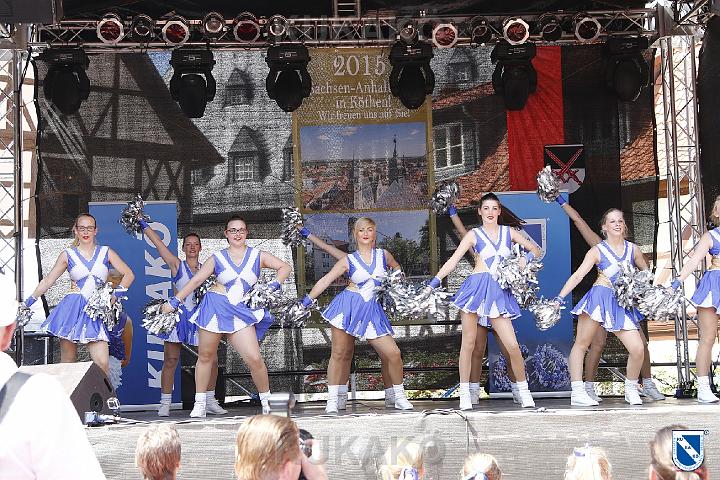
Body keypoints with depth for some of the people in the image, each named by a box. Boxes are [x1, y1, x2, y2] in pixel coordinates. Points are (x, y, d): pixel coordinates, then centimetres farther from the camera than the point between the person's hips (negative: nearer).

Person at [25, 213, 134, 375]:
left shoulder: (106, 252, 9)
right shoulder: (68, 255, 9)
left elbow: (129, 275, 7)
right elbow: (48, 280, 14)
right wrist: (27, 303, 12)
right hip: (71, 311, 0)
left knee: (102, 363, -14)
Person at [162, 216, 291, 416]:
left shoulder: (257, 256, 8)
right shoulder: (217, 258, 6)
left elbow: (284, 267, 13)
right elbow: (196, 281, 6)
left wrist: (274, 285, -3)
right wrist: (174, 302, 2)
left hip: (240, 312, 0)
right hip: (215, 307, 1)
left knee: (254, 358, -12)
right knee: (205, 356, 6)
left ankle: (266, 401, 6)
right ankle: (200, 403, 19)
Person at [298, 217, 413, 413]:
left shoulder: (384, 255, 9)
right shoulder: (348, 260, 2)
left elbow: (397, 269, 31)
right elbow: (325, 281, 1)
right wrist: (304, 303, -4)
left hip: (372, 310, 2)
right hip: (348, 307, -1)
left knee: (393, 353, -7)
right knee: (339, 354, 1)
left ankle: (400, 397, 10)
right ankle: (332, 400, 10)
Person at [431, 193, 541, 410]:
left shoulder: (509, 232, 14)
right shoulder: (473, 235, 7)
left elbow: (536, 250, 17)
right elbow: (453, 260, 2)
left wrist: (526, 259, -5)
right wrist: (433, 283, -6)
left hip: (499, 292, 1)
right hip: (476, 286, -1)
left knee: (512, 345, -5)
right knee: (468, 342, 0)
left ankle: (524, 391, 12)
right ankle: (465, 394, 8)